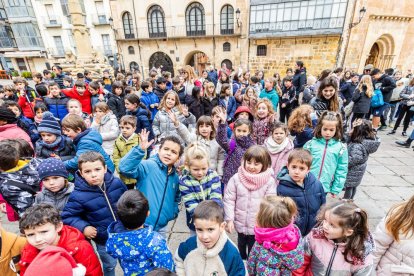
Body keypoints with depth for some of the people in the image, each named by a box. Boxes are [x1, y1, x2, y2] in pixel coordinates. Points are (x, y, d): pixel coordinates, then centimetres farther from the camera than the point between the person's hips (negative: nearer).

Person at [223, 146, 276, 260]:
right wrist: (229, 219, -8)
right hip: (240, 223, 3)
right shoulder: (236, 178, -13)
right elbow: (228, 200, -8)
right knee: (241, 246, 28)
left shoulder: (269, 181, -14)